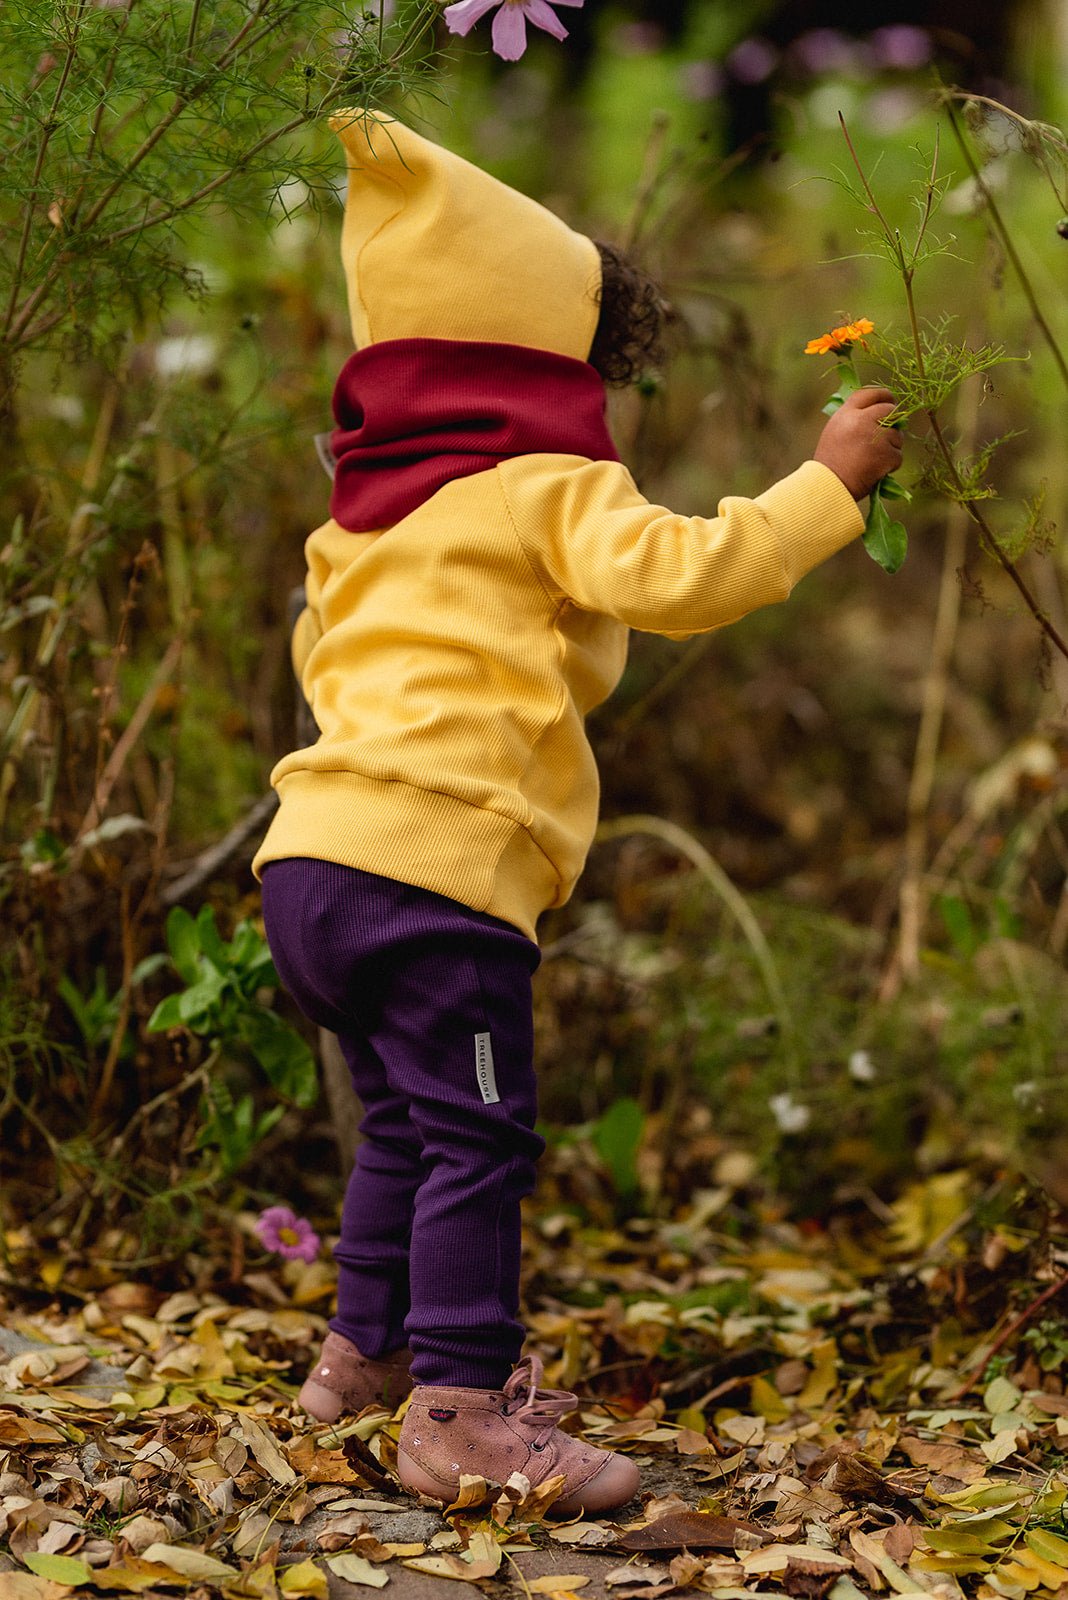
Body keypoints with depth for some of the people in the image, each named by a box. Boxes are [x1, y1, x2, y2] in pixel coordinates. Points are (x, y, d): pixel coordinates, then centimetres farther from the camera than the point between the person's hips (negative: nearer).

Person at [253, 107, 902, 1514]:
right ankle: (461, 1408, -10)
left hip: (311, 861, 9)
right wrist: (830, 483, -10)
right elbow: (678, 573, -19)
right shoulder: (551, 490, -3)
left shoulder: (359, 523, 22)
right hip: (437, 866, -9)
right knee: (478, 1136, -7)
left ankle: (369, 1348, 33)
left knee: (405, 1123, 22)